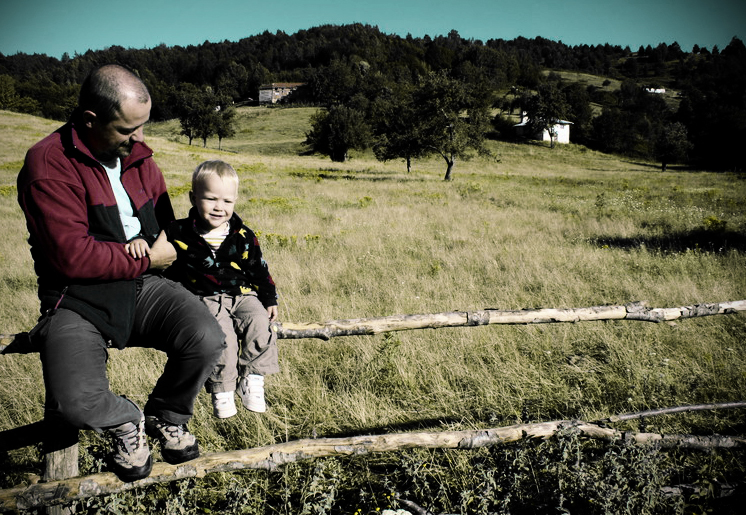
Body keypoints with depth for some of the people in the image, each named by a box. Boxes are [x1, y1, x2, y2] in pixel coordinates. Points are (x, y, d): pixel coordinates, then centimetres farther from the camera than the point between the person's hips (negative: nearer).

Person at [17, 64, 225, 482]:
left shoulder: (139, 156, 8)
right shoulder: (48, 165, -13)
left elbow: (165, 212, 25)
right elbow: (73, 256, -20)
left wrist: (159, 237, 0)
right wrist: (147, 260, -12)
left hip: (143, 289, 5)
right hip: (77, 299, -5)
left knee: (207, 340, -22)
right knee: (75, 403, -28)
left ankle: (165, 416, 11)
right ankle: (125, 420, 11)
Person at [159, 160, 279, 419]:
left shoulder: (243, 236, 3)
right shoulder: (180, 233, -2)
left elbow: (259, 269, 11)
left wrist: (269, 299, 10)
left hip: (244, 295, 2)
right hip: (207, 299, -2)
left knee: (260, 324, -24)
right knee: (222, 334, -28)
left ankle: (252, 381, -7)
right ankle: (221, 390, -8)